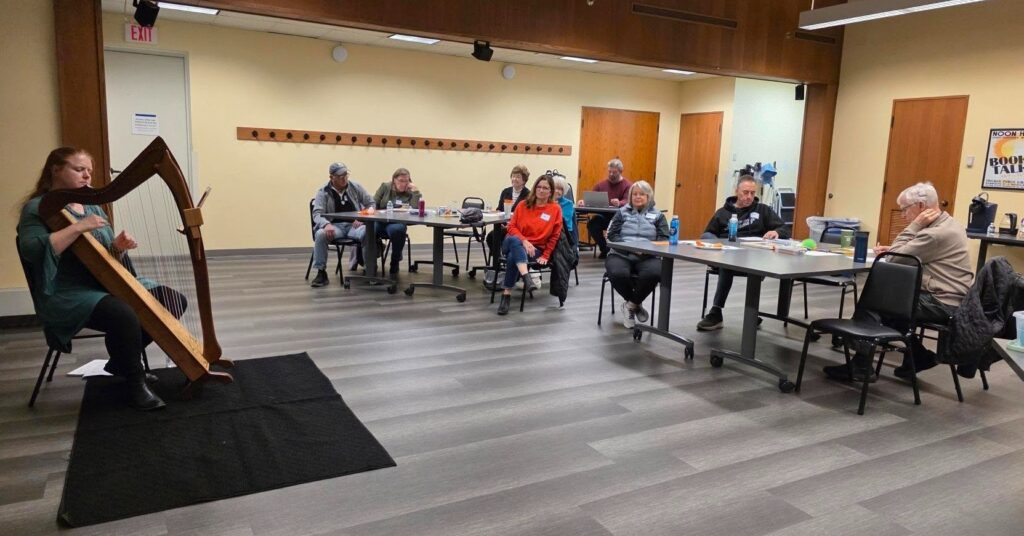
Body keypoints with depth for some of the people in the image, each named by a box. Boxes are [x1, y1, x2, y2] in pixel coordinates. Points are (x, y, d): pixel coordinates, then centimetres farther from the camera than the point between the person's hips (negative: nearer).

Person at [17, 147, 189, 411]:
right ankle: (135, 384, -17)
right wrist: (77, 227, -24)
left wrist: (118, 247, -7)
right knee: (124, 315, -36)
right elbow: (31, 250, -24)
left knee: (174, 301, -4)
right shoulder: (39, 208, -5)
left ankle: (122, 361, 8)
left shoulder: (92, 207, 16)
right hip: (68, 295, -8)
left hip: (107, 285, 8)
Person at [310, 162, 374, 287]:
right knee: (320, 234, -35)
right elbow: (317, 214, -6)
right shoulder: (323, 192, 3)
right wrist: (326, 224, -29)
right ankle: (321, 272, -22)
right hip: (334, 225, 0)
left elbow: (371, 203, 14)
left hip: (354, 225, 1)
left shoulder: (355, 187, 9)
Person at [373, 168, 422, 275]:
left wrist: (416, 192, -10)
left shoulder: (410, 193, 9)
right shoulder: (385, 187, 13)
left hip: (397, 223, -1)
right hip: (380, 221, 2)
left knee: (397, 230, -38)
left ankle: (395, 261, -10)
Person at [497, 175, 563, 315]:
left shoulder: (555, 209, 2)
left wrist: (545, 256, -3)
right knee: (514, 240, -38)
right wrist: (524, 241, -14)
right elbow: (512, 226, 4)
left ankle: (506, 295, -27)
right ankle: (526, 278, -51)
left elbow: (554, 236, 4)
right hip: (514, 243, 2)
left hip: (535, 249, -2)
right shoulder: (523, 205, 8)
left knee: (513, 258, -35)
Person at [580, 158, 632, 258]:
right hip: (603, 216, 4)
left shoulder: (628, 185, 0)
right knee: (591, 223, -26)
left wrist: (619, 203, -40)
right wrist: (584, 201, -13)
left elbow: (628, 201, -16)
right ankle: (605, 249, -4)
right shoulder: (601, 184, 13)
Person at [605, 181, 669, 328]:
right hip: (621, 254, 0)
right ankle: (636, 304, -1)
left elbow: (663, 239, 5)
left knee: (654, 274, -35)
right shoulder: (622, 212, 16)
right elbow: (612, 234, 5)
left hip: (647, 257, 0)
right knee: (617, 274, -34)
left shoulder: (657, 215, 16)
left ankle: (631, 304, -6)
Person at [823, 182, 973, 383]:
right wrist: (892, 250, 3)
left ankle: (861, 366, -2)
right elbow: (916, 254, 21)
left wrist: (914, 226, -14)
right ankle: (919, 356, 19)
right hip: (949, 299, 10)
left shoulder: (937, 233, -21)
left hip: (942, 303, -10)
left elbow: (894, 260, -18)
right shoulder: (947, 224, 12)